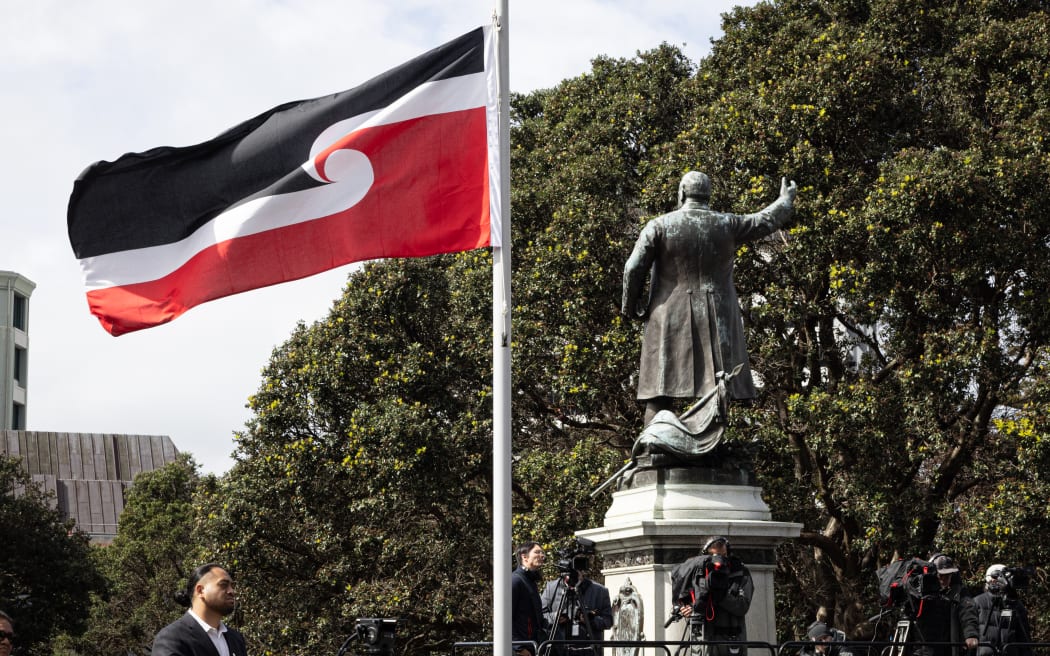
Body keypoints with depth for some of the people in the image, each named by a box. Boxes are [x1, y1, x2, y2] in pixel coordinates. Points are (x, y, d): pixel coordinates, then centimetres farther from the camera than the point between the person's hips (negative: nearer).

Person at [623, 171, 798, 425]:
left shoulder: (659, 226, -3)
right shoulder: (726, 225, 2)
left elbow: (633, 269, -8)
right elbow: (767, 220, 15)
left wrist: (631, 307, 6)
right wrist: (786, 200, 36)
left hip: (671, 321, -1)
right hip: (716, 323, 1)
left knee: (661, 392, 0)